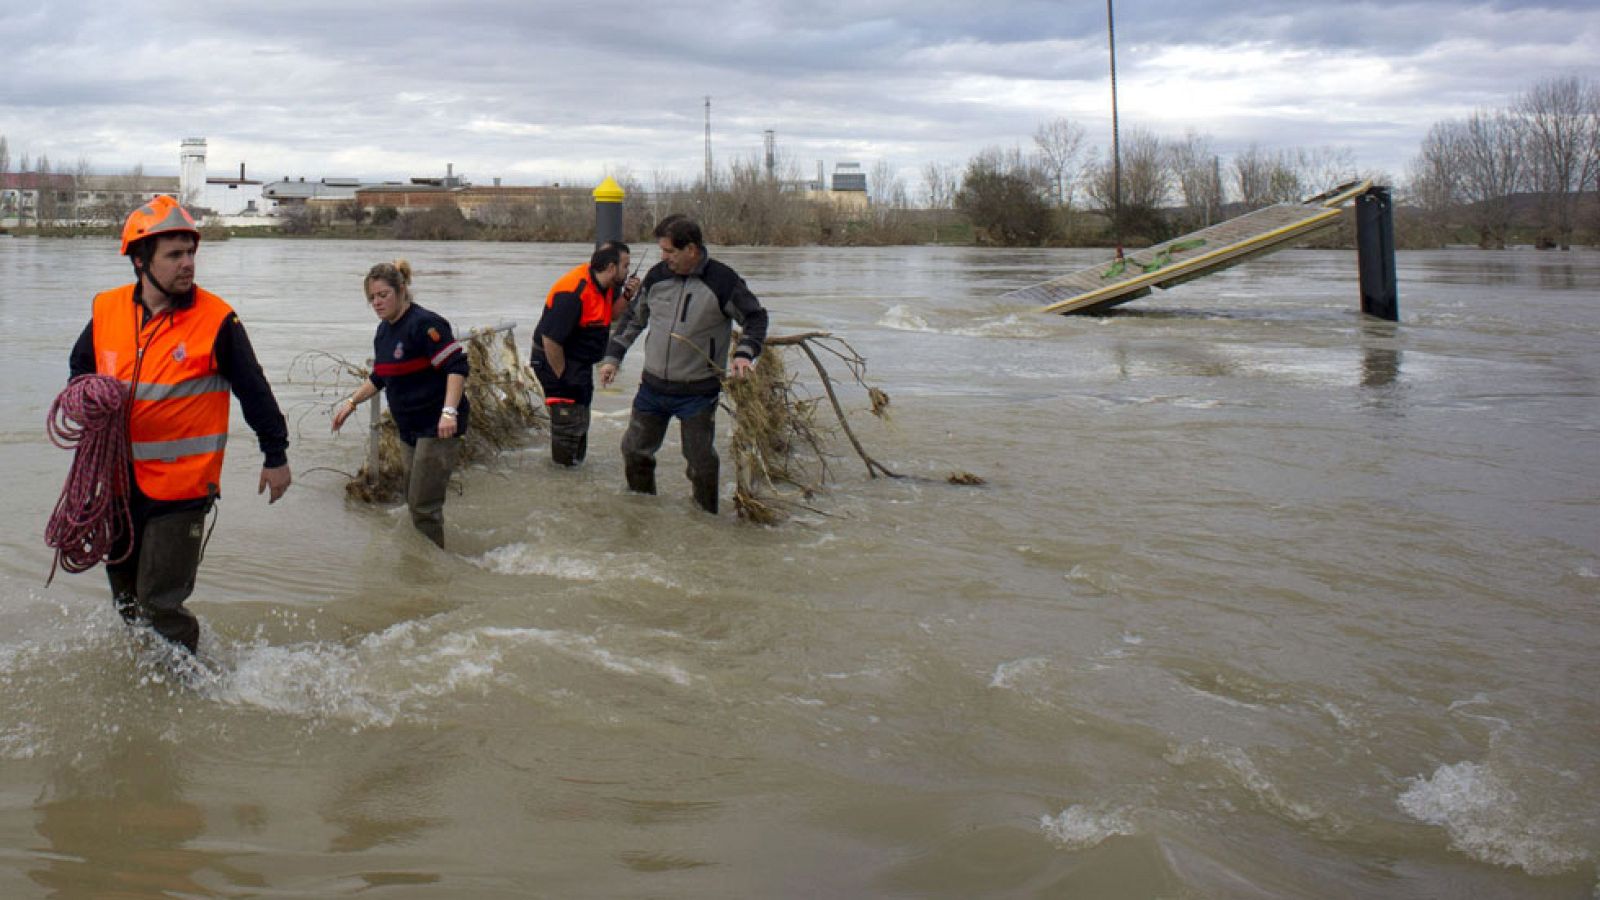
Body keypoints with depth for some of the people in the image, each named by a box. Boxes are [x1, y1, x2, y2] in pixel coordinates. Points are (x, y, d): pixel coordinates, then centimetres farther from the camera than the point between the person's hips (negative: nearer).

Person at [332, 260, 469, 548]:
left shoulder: (424, 324, -17)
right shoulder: (384, 331, 11)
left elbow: (457, 367, -23)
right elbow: (379, 378, 25)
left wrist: (449, 411, -33)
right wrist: (351, 402, 13)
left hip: (438, 428, -9)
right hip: (409, 428, 9)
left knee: (423, 505, -8)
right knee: (414, 501, 15)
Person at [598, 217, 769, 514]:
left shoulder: (723, 281, -12)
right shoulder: (657, 276, 1)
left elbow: (755, 317, -1)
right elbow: (633, 319, 15)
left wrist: (744, 353, -17)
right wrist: (612, 357, 10)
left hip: (698, 392, -5)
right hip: (653, 386, 5)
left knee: (701, 461, 0)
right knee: (634, 450, 12)